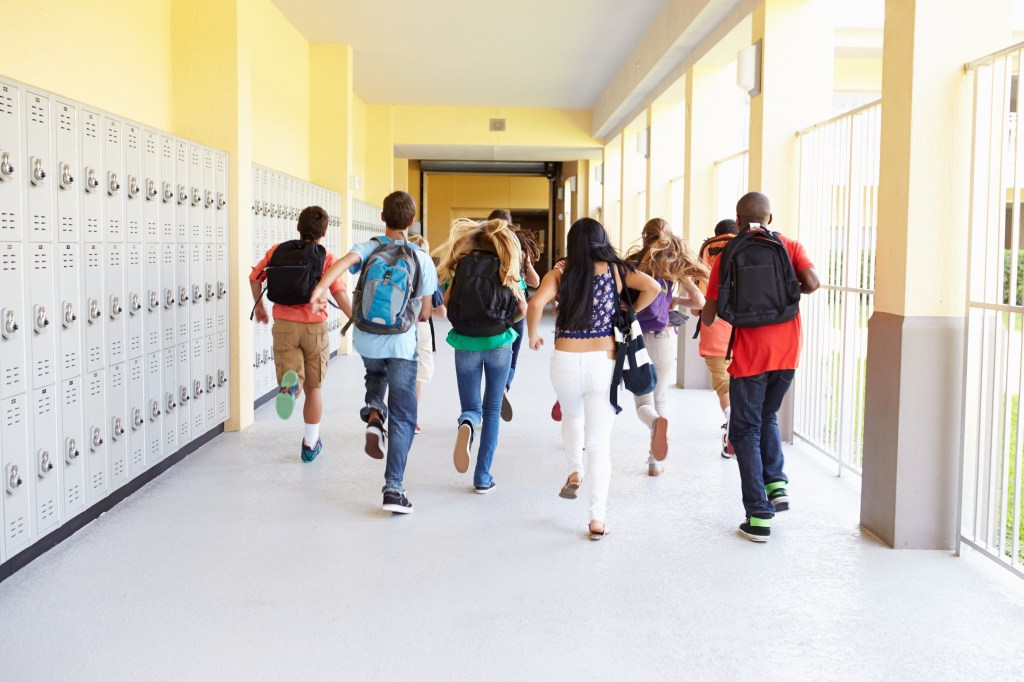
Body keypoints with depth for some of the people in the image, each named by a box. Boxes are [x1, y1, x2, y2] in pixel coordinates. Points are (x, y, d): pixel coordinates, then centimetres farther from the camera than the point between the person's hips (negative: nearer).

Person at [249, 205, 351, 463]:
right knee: (313, 389, 15)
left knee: (297, 388, 3)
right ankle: (310, 445, 23)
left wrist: (259, 306, 24)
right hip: (315, 328, -1)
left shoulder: (278, 251, 4)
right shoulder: (327, 258, -4)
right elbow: (340, 294, -15)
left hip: (284, 326, 1)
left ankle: (289, 385, -35)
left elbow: (254, 277, 8)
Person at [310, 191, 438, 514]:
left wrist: (321, 287, -41)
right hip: (401, 344, -2)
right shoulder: (422, 259, -4)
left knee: (376, 374, 37)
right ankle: (394, 487, -3)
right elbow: (425, 313, 1)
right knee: (402, 419, 5)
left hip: (365, 340, 2)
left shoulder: (368, 248, -3)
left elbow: (344, 261, -27)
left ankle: (374, 415, 9)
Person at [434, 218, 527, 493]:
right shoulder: (507, 270, 3)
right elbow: (522, 310, 1)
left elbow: (446, 303, -2)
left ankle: (467, 425, -26)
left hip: (466, 344, 0)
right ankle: (483, 477, 8)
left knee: (471, 407, 12)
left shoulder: (463, 265, 2)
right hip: (498, 344, 0)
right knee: (492, 410, 12)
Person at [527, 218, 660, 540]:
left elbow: (536, 304, -14)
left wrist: (533, 335, 2)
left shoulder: (560, 273, 1)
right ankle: (597, 518, 2)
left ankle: (575, 472, 20)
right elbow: (652, 288, -8)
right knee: (600, 441, 3)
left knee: (572, 416, 32)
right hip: (603, 360, 0)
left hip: (565, 361, 1)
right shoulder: (616, 271, 3)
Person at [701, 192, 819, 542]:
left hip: (749, 354, -3)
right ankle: (776, 482, 9)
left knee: (745, 431, 7)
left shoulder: (726, 256, 2)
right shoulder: (791, 246, 6)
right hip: (786, 353, 3)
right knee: (767, 416, 26)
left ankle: (759, 516, 2)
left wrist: (705, 315, 22)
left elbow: (708, 316, -1)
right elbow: (812, 283, -12)